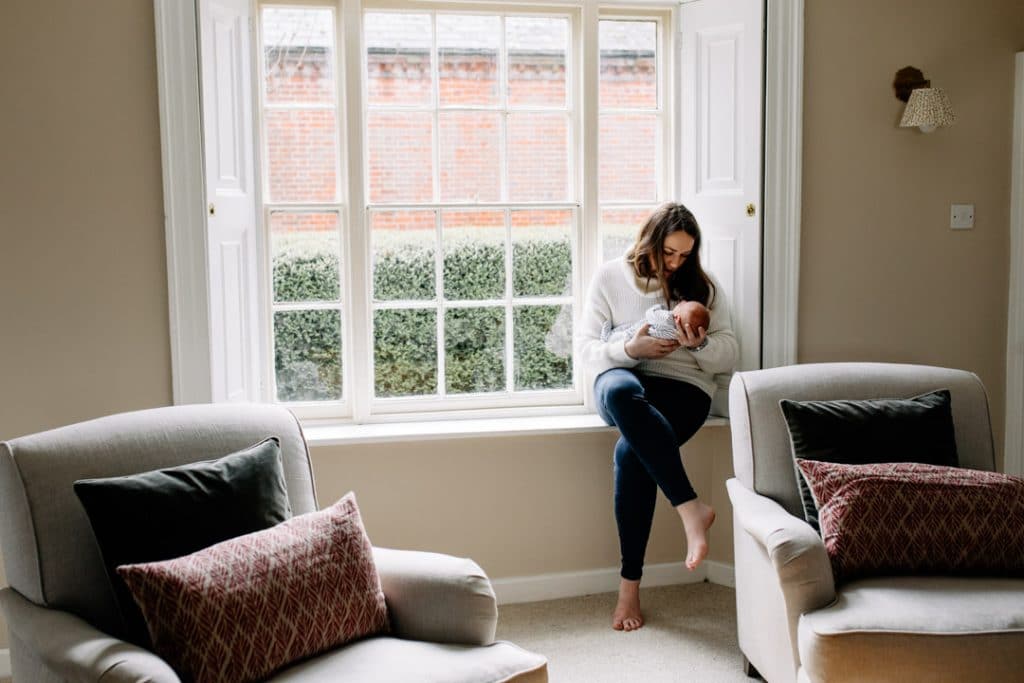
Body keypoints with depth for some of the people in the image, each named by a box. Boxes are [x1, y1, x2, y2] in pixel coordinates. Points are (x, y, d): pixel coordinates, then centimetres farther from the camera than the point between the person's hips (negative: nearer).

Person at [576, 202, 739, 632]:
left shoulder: (703, 288, 13)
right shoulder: (611, 278, 10)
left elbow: (729, 355, 11)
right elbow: (586, 349, 6)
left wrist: (700, 344, -12)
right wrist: (630, 349, -13)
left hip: (683, 388, 0)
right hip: (622, 376, 1)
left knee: (630, 451, -34)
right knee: (619, 391, -42)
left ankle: (630, 582, -26)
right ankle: (691, 507, -42)